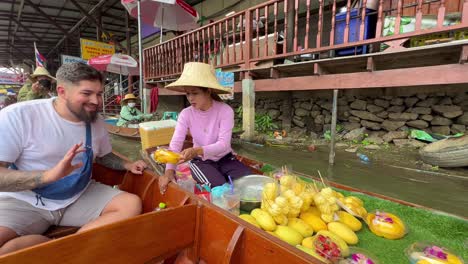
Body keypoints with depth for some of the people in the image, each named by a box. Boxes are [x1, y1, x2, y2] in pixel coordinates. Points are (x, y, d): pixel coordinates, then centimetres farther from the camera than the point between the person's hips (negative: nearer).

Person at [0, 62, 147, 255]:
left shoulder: (96, 121, 3)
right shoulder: (18, 116, -14)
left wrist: (126, 165, 0)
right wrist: (49, 174, -34)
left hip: (80, 197, 5)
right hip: (24, 202, -4)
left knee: (132, 205, -15)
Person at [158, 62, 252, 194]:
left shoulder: (225, 111, -19)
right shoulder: (186, 114, -12)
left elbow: (223, 144, -28)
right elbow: (175, 143, -20)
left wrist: (197, 151, -45)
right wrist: (170, 170, -37)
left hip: (225, 158, 0)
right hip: (201, 161, 0)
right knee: (219, 187, -28)